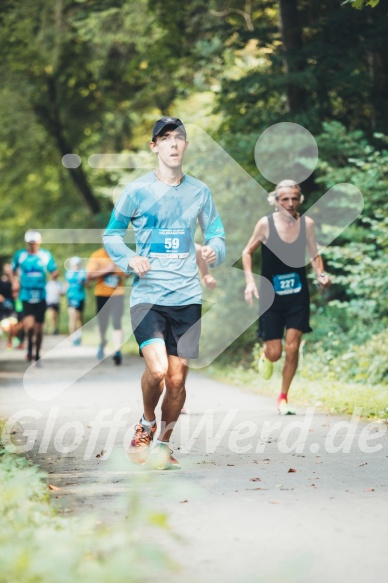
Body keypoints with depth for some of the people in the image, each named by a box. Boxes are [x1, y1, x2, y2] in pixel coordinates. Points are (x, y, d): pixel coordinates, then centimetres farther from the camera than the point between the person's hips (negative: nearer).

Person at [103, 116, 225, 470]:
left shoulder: (199, 192, 7)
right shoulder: (137, 191, -1)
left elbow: (217, 234, 17)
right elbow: (111, 234, 8)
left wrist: (215, 251, -7)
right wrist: (129, 259, -12)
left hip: (187, 297, 3)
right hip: (147, 295, -3)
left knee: (177, 378, 3)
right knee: (157, 369, -20)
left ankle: (164, 444, 23)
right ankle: (146, 425, 9)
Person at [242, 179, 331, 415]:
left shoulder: (307, 223, -5)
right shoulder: (266, 224, -11)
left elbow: (314, 255, 7)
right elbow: (247, 252, 2)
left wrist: (321, 274, -12)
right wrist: (250, 280, -10)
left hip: (298, 296, 1)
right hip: (271, 296, -1)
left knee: (292, 348, -7)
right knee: (275, 353, -2)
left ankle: (283, 398, 12)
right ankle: (265, 356, 37)